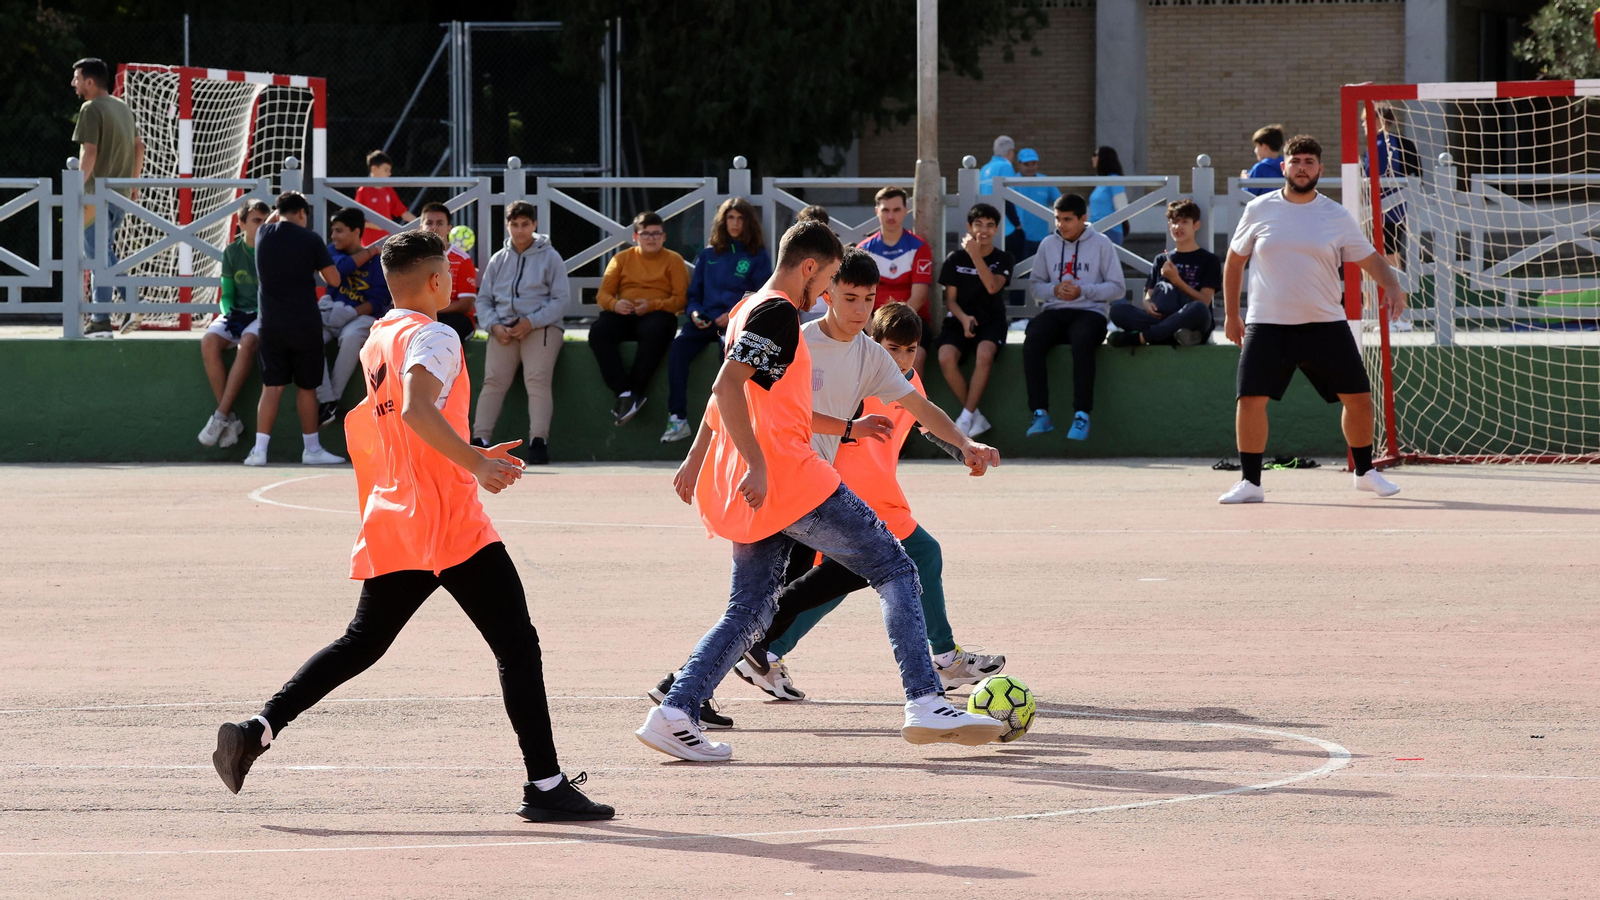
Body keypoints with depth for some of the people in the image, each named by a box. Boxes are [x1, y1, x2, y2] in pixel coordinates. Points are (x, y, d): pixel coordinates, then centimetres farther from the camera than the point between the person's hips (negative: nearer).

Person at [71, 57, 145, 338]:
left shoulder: (91, 109, -10)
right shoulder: (123, 108, 14)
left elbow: (89, 152, -18)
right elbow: (139, 146, 17)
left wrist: (80, 188, -19)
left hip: (98, 192, -8)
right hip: (121, 193, 8)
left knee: (99, 255, -4)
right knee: (104, 253, 19)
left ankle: (101, 321, -3)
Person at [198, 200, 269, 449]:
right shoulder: (232, 252, 8)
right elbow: (227, 294, 11)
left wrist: (258, 314, -16)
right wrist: (229, 313, -9)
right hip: (237, 314, 3)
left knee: (247, 344, -37)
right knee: (209, 342, -28)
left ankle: (220, 417, -34)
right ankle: (230, 419, -25)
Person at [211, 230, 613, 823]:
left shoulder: (376, 342, 17)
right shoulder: (433, 336, -11)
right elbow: (416, 409, -28)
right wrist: (475, 463, -27)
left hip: (392, 520, 8)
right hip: (450, 520, -8)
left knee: (362, 643, 16)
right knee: (518, 645, -4)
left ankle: (258, 729, 4)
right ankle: (546, 785, -7)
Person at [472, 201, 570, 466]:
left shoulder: (549, 257, 7)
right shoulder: (498, 260, 18)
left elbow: (562, 299, 1)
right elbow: (484, 298, 16)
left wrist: (531, 322, -11)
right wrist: (494, 326, -4)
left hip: (540, 325, -3)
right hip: (504, 329, 3)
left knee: (537, 379, -22)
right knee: (494, 380, -14)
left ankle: (538, 441, -28)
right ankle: (480, 439, -22)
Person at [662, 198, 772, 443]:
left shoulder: (758, 256, 10)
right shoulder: (709, 254, 19)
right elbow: (694, 292, 23)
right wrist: (694, 312, 0)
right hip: (707, 320, 3)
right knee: (679, 345, -29)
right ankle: (677, 418, -32)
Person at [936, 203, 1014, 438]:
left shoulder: (1003, 259, 5)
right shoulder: (955, 259, 7)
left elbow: (993, 287, -14)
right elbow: (950, 299, 6)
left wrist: (975, 255, -19)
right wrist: (963, 318, -14)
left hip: (991, 321, -1)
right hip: (960, 319, 1)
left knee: (984, 354, -36)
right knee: (946, 358, -31)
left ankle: (966, 418, -25)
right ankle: (976, 417, -17)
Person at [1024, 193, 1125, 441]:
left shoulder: (1101, 244, 4)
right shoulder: (1048, 244, 14)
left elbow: (1117, 288, 1)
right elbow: (1035, 285, 14)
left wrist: (1082, 290, -11)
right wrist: (1054, 289, -8)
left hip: (1089, 311, -3)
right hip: (1055, 311, 3)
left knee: (1082, 342, -38)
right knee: (1032, 342, -30)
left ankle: (1082, 415, -34)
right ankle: (1040, 413, -27)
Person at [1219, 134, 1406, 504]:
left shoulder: (1338, 217, 1)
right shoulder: (1259, 210, 2)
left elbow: (1370, 259, 7)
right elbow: (1234, 261, 12)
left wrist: (1392, 286, -14)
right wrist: (1231, 315, 12)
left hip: (1325, 324, 1)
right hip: (1267, 325, -1)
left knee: (1358, 397, 1)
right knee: (1250, 400, -12)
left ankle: (1365, 472, 22)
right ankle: (1250, 483, 0)